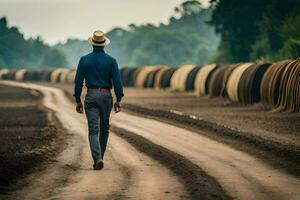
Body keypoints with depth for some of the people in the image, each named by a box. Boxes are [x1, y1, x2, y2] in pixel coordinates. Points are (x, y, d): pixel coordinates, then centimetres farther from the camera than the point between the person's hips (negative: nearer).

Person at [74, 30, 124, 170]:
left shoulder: (84, 60, -1)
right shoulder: (111, 61, -3)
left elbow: (78, 81, 0)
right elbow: (117, 81, -7)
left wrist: (78, 101, 7)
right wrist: (118, 100, -2)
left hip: (91, 96, -1)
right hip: (106, 96, 1)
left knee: (93, 130, -5)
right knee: (104, 128, 17)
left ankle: (97, 158, -22)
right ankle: (100, 157, 25)